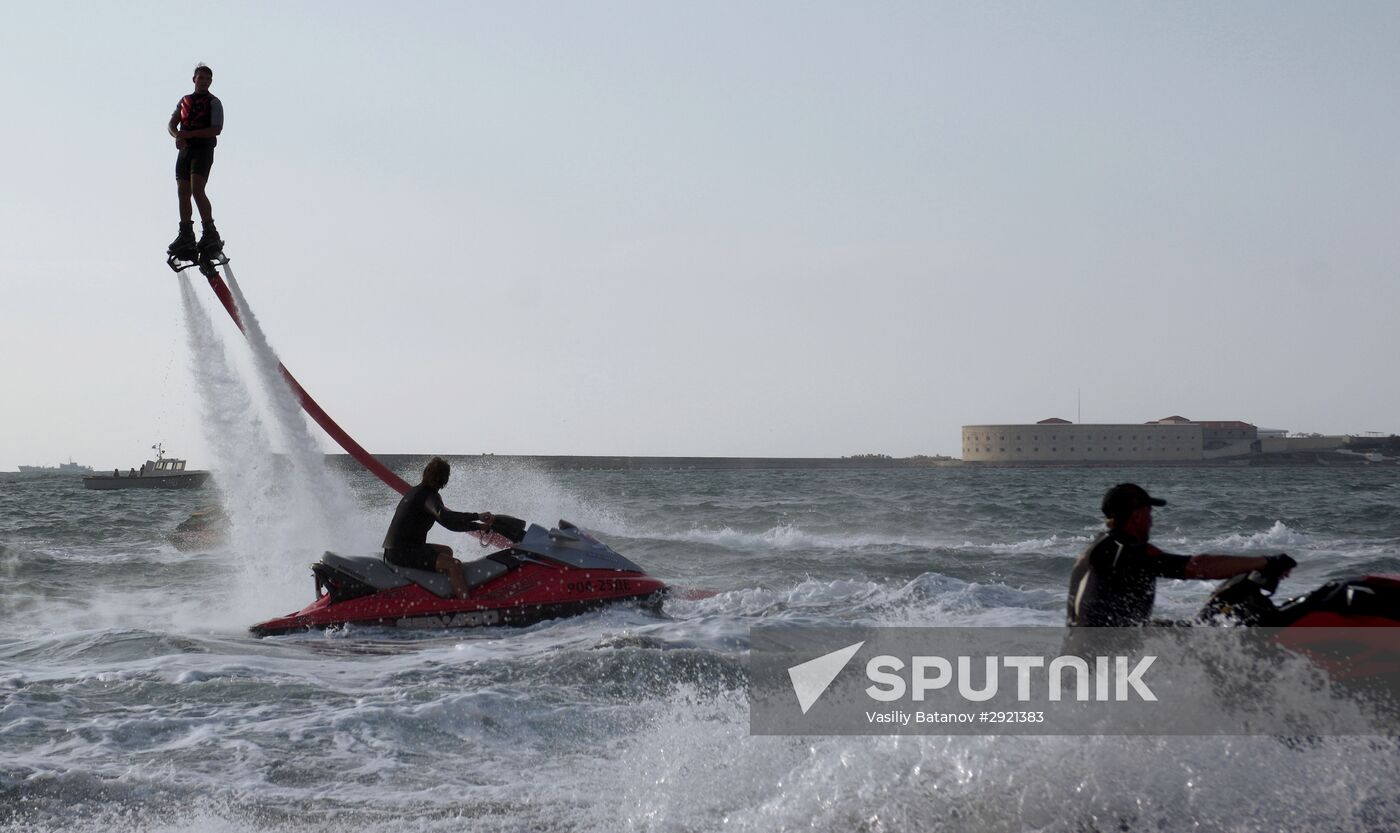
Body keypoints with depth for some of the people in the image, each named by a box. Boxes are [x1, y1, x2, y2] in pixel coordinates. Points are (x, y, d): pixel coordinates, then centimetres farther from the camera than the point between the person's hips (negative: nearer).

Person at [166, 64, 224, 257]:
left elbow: (217, 129, -13)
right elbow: (171, 124, 10)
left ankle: (210, 233, -19)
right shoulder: (184, 101, 17)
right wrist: (177, 136, -14)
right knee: (183, 193, 2)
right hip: (185, 150, 6)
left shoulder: (214, 103, 0)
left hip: (203, 149, -6)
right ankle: (186, 236, 7)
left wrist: (189, 134, -20)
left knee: (197, 190, -20)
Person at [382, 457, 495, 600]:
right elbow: (445, 517, -34)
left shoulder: (415, 491, 17)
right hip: (402, 553, -10)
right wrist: (477, 516, -30)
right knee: (454, 565, -22)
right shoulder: (428, 496, -12)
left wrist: (479, 526, 11)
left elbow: (449, 523, 16)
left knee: (446, 551, 26)